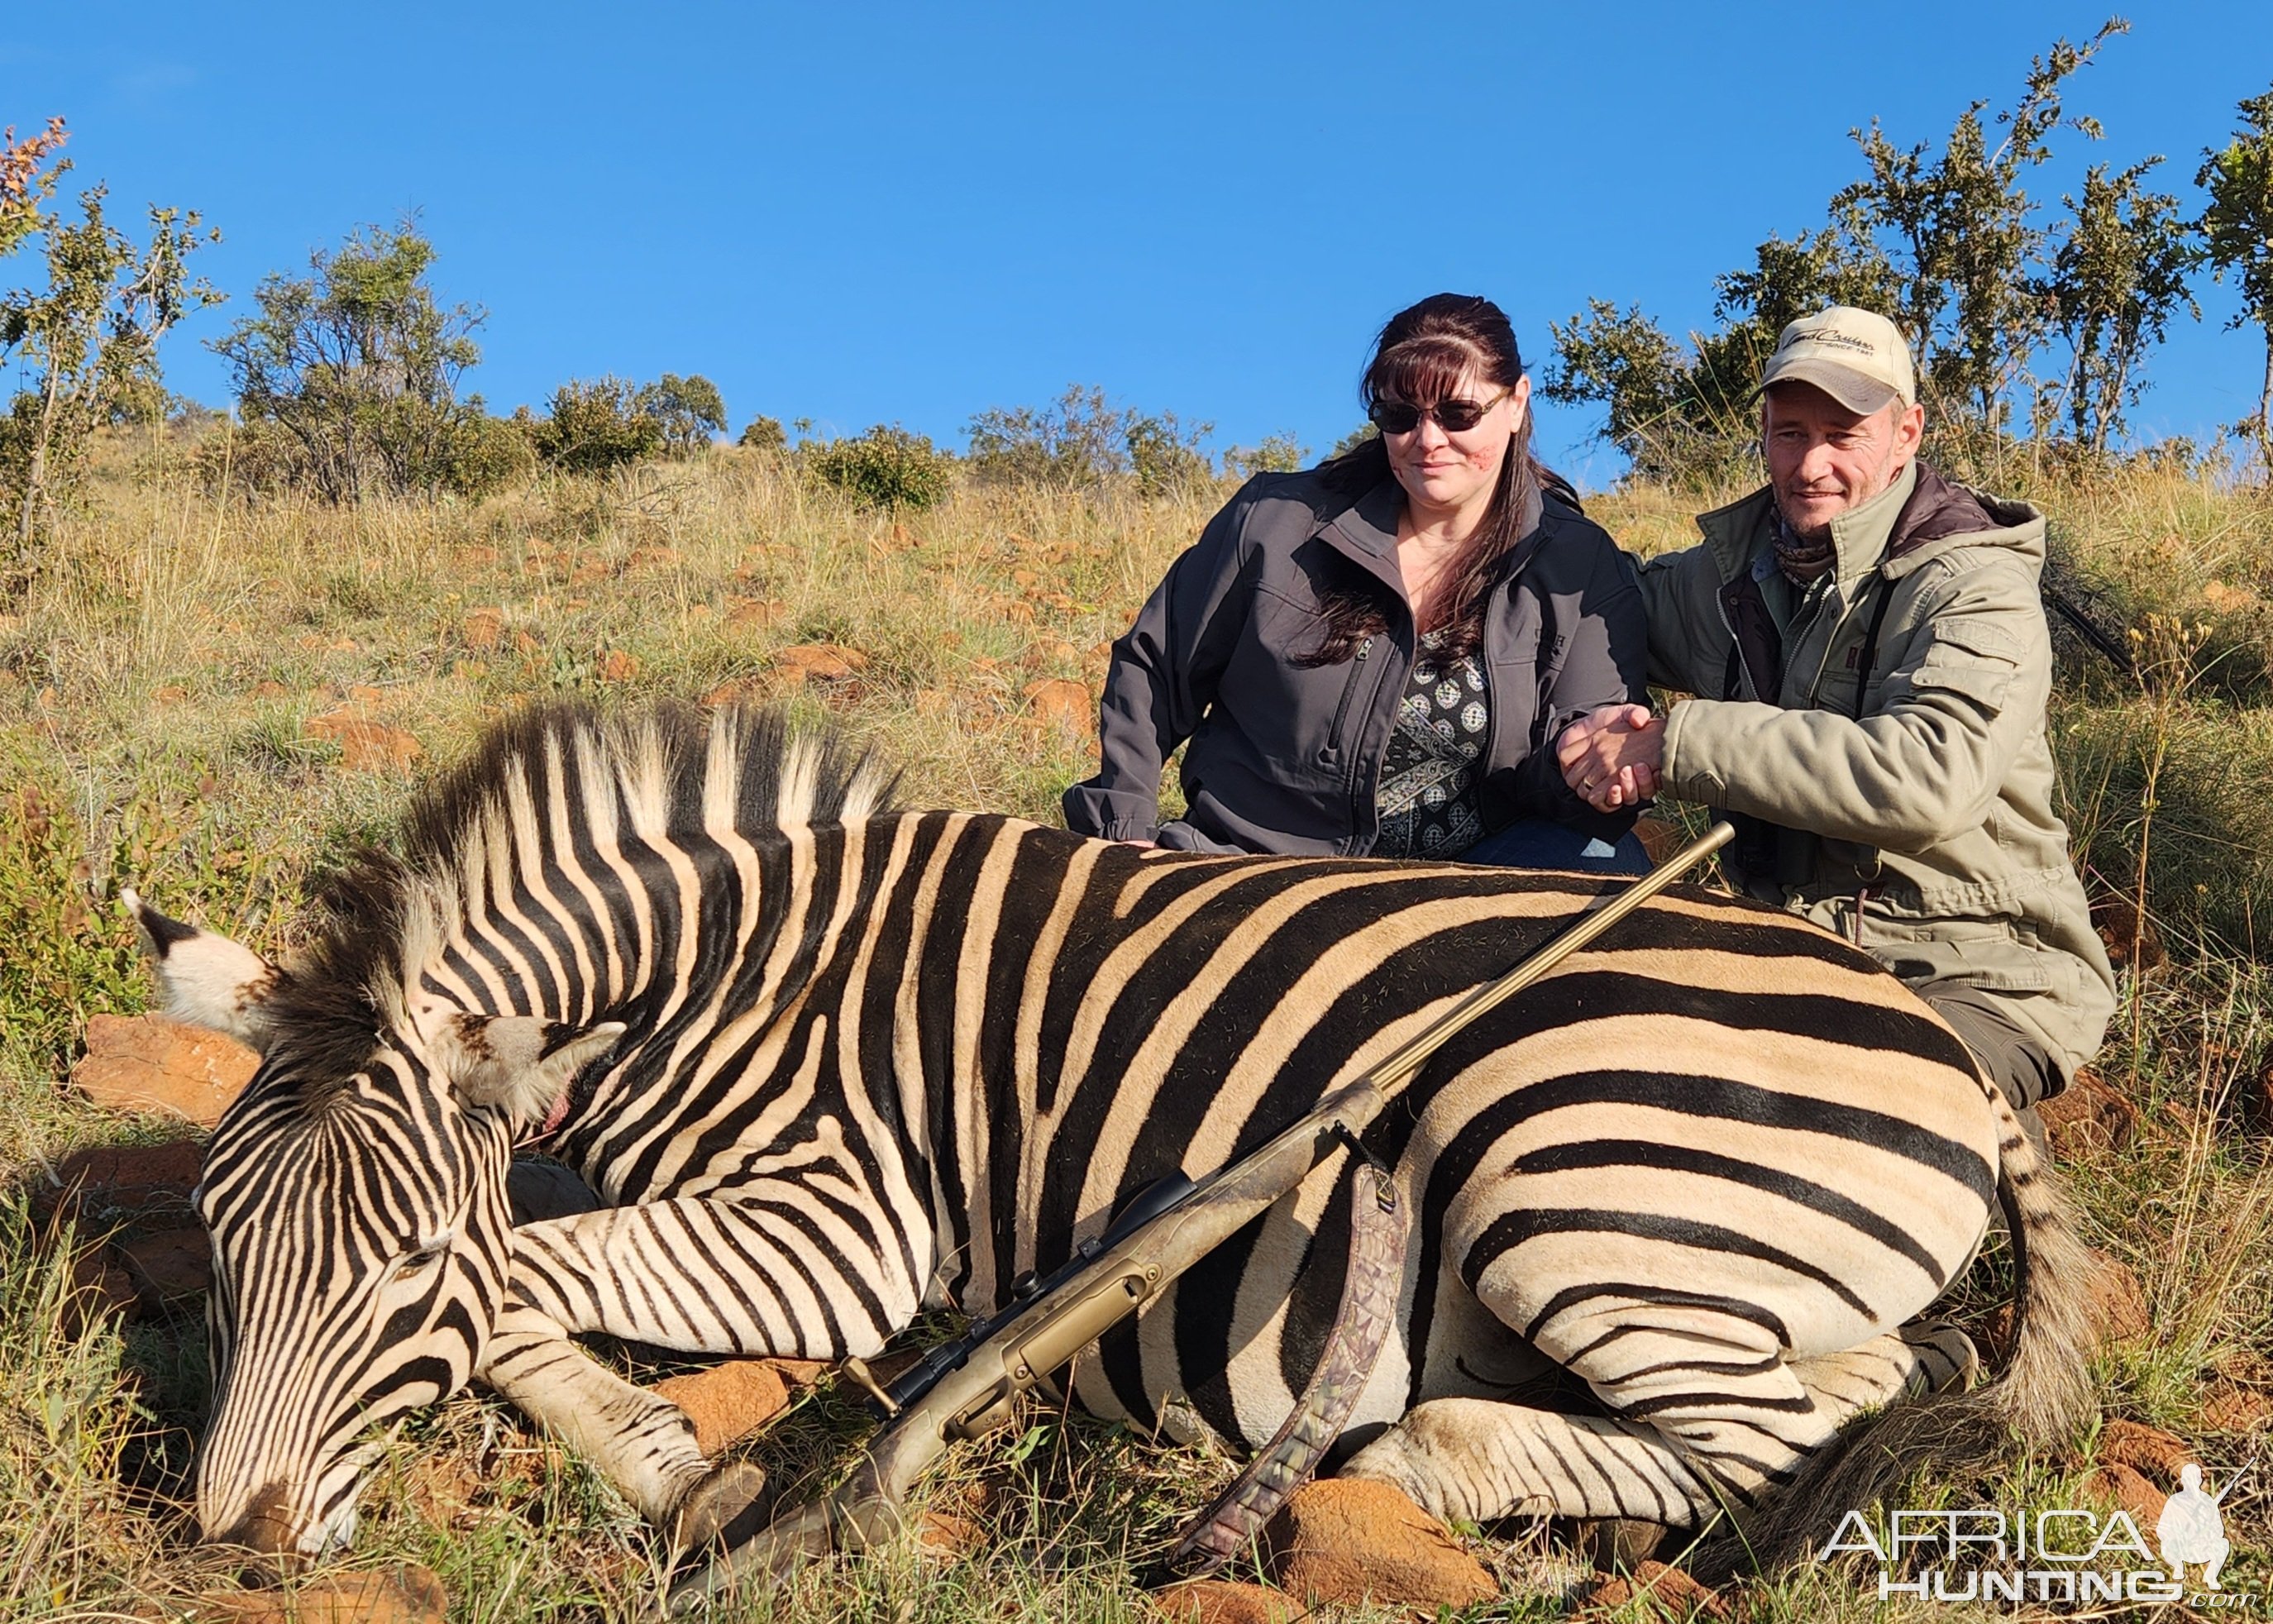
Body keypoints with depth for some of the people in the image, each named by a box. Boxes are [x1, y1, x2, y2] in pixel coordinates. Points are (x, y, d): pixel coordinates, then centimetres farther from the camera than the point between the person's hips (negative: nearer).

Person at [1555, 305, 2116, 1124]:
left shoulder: (1976, 589, -11)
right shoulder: (1733, 566, 7)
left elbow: (1926, 778, -28)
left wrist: (1679, 743, -28)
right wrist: (1593, 726, -5)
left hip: (1981, 980, -6)